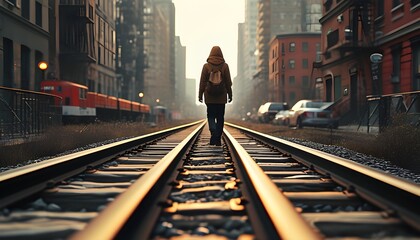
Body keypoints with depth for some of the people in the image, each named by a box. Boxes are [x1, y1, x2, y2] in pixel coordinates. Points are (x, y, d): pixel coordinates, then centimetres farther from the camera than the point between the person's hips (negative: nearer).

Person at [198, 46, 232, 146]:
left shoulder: (206, 66, -3)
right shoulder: (224, 66, -2)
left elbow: (202, 82, -1)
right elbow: (228, 82, 1)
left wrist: (200, 95, 6)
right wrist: (230, 94, 10)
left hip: (209, 96, -1)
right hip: (221, 96, 1)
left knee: (211, 116, 7)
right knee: (220, 117, 8)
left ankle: (213, 132, -19)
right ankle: (218, 139, 9)